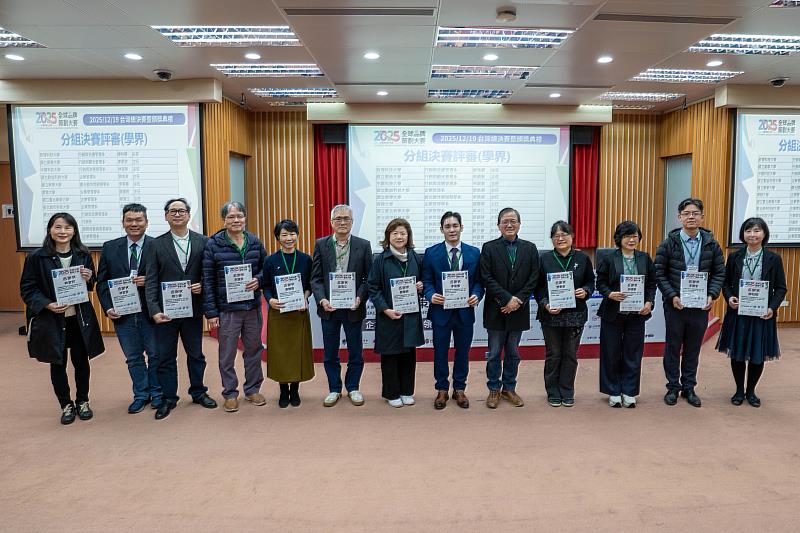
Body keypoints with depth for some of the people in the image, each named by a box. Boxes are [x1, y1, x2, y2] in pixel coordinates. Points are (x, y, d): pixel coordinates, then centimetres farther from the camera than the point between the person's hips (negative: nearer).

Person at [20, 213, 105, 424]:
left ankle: (83, 401, 30)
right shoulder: (37, 257, -7)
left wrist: (88, 279, -12)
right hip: (50, 320, -1)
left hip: (80, 318, 2)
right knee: (57, 364, 10)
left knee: (81, 361, 11)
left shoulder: (83, 255, 0)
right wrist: (47, 304, -18)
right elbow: (27, 288, -3)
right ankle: (66, 405, 27)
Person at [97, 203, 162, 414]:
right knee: (133, 358, 14)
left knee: (155, 355, 12)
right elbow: (102, 281, 6)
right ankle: (141, 394, 29)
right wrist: (108, 307, -5)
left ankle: (156, 392, 30)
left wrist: (148, 281, -22)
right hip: (122, 313, 3)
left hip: (150, 312, -2)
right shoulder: (110, 247, 4)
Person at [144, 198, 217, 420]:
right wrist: (154, 309, -15)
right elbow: (151, 280, -5)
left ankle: (198, 392, 30)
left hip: (193, 308, 1)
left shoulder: (202, 242, 1)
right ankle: (168, 398, 22)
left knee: (196, 354, 13)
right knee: (165, 357, 8)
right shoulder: (157, 244, 0)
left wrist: (202, 285, -16)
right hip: (166, 310, 0)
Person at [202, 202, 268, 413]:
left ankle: (253, 389, 28)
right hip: (227, 308, -3)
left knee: (254, 350, 13)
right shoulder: (213, 244, -5)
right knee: (227, 354, 5)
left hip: (253, 306, 3)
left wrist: (258, 280, -10)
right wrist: (211, 312, -7)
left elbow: (266, 267, 13)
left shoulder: (255, 242, 5)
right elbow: (208, 280, -4)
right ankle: (230, 394, 21)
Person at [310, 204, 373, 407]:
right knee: (330, 353, 11)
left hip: (353, 307, -1)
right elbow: (316, 277, 0)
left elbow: (368, 278, -1)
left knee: (356, 351, 10)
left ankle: (353, 387, 29)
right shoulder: (321, 244, 2)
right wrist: (322, 300, -14)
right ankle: (334, 389, 27)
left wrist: (360, 298, -16)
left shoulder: (363, 245, -1)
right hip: (329, 307, 1)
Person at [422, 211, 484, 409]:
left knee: (463, 351, 12)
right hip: (441, 310, -1)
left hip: (465, 310, 2)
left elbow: (478, 281, 6)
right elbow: (427, 281, 0)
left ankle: (459, 389, 29)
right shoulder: (431, 253, -1)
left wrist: (476, 295, -13)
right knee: (440, 351, 8)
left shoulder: (474, 253, 3)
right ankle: (442, 389, 25)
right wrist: (431, 295, -18)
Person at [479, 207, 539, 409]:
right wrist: (507, 299, -16)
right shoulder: (489, 248, -3)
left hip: (518, 309, 2)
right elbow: (487, 279, -9)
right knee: (494, 353, 6)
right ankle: (494, 390, 20)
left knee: (513, 353, 13)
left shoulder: (530, 248, 5)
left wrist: (518, 300, -11)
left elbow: (534, 279, 0)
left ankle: (509, 388, 27)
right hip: (495, 311, -2)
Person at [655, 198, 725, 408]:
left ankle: (689, 387, 25)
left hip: (700, 305, 2)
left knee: (693, 348, 12)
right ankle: (673, 387, 21)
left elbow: (719, 273, 6)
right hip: (675, 304, -2)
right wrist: (672, 296, -14)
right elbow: (659, 274, -4)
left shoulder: (711, 244, 2)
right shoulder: (669, 243, -5)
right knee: (673, 347, 8)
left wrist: (711, 295, -8)